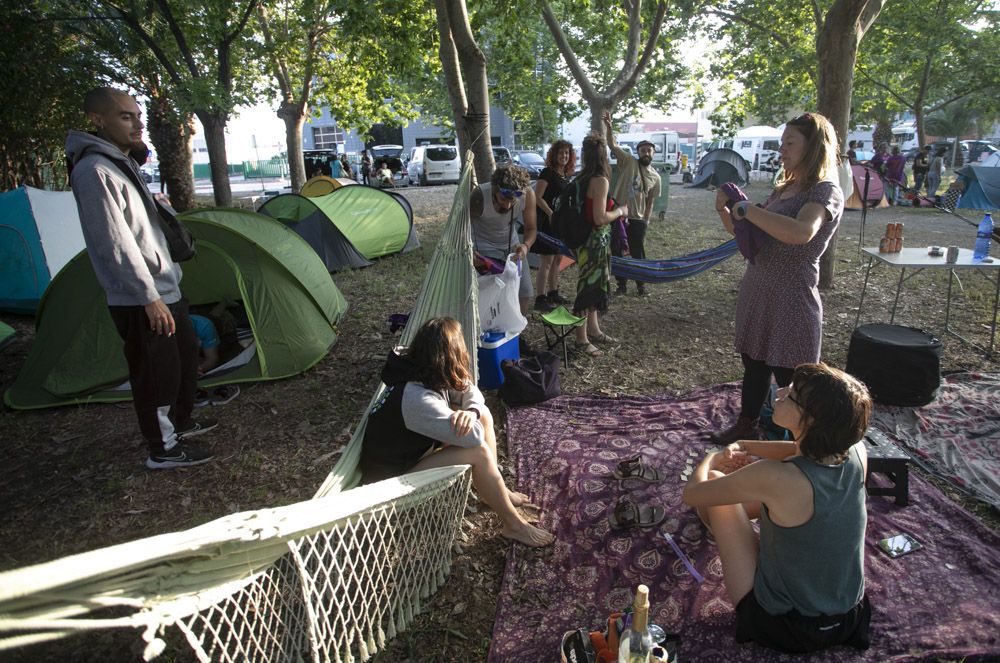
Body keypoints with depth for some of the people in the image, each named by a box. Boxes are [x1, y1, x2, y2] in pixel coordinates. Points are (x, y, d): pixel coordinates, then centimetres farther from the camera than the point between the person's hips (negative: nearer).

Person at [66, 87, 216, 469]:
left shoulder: (121, 164, 13)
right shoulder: (94, 171, -19)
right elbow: (115, 244, -24)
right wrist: (149, 297, -23)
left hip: (164, 288, 10)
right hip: (140, 302, -10)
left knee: (185, 358, 21)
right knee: (156, 375, 2)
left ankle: (180, 423, 39)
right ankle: (163, 450, 18)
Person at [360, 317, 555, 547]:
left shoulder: (418, 371, -10)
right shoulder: (417, 398, -36)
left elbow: (472, 392, -3)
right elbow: (474, 436, -35)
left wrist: (471, 412, -25)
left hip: (415, 448, 9)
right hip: (391, 478, -9)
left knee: (483, 415, 0)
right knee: (478, 451, -24)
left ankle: (496, 491, 13)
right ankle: (514, 525, -5)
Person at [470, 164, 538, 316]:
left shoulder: (528, 195, -22)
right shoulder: (479, 196, -30)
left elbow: (531, 228, -11)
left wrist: (526, 245, -32)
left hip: (512, 246, 4)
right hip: (485, 249, -4)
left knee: (526, 295, 5)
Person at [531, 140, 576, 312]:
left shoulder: (567, 175, 12)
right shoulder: (547, 173, -11)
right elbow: (537, 197, -18)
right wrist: (551, 214, -22)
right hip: (547, 222, -8)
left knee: (557, 258, 14)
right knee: (546, 261, -8)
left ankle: (553, 293, 26)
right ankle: (540, 299, -3)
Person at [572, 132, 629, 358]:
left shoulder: (584, 178, 6)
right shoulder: (600, 180, -20)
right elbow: (600, 218, -24)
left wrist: (615, 211, 17)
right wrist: (620, 211, -7)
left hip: (589, 240, 9)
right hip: (595, 240, -9)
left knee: (592, 285, 18)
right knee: (588, 287, 0)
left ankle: (593, 330, 32)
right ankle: (582, 339, 10)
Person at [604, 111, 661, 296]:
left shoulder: (655, 176, 7)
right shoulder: (628, 161, -1)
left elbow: (650, 201, 13)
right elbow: (612, 145, -13)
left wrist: (646, 220, 6)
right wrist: (609, 126, -28)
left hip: (638, 219, 1)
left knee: (638, 253, 5)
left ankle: (640, 284, 21)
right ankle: (622, 284, 20)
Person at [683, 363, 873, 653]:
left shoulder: (775, 477, -32)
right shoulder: (857, 453, -16)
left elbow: (692, 493, -16)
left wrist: (712, 458, 4)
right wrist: (744, 445, 9)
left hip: (784, 627, -5)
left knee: (715, 481, 2)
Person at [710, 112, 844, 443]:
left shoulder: (826, 192, -13)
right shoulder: (783, 190, 11)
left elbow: (801, 232, -35)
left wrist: (747, 209, -29)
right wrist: (725, 210, 2)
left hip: (791, 300, -8)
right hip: (757, 292, 8)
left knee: (788, 379, 3)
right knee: (753, 365, 21)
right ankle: (746, 425, 38)